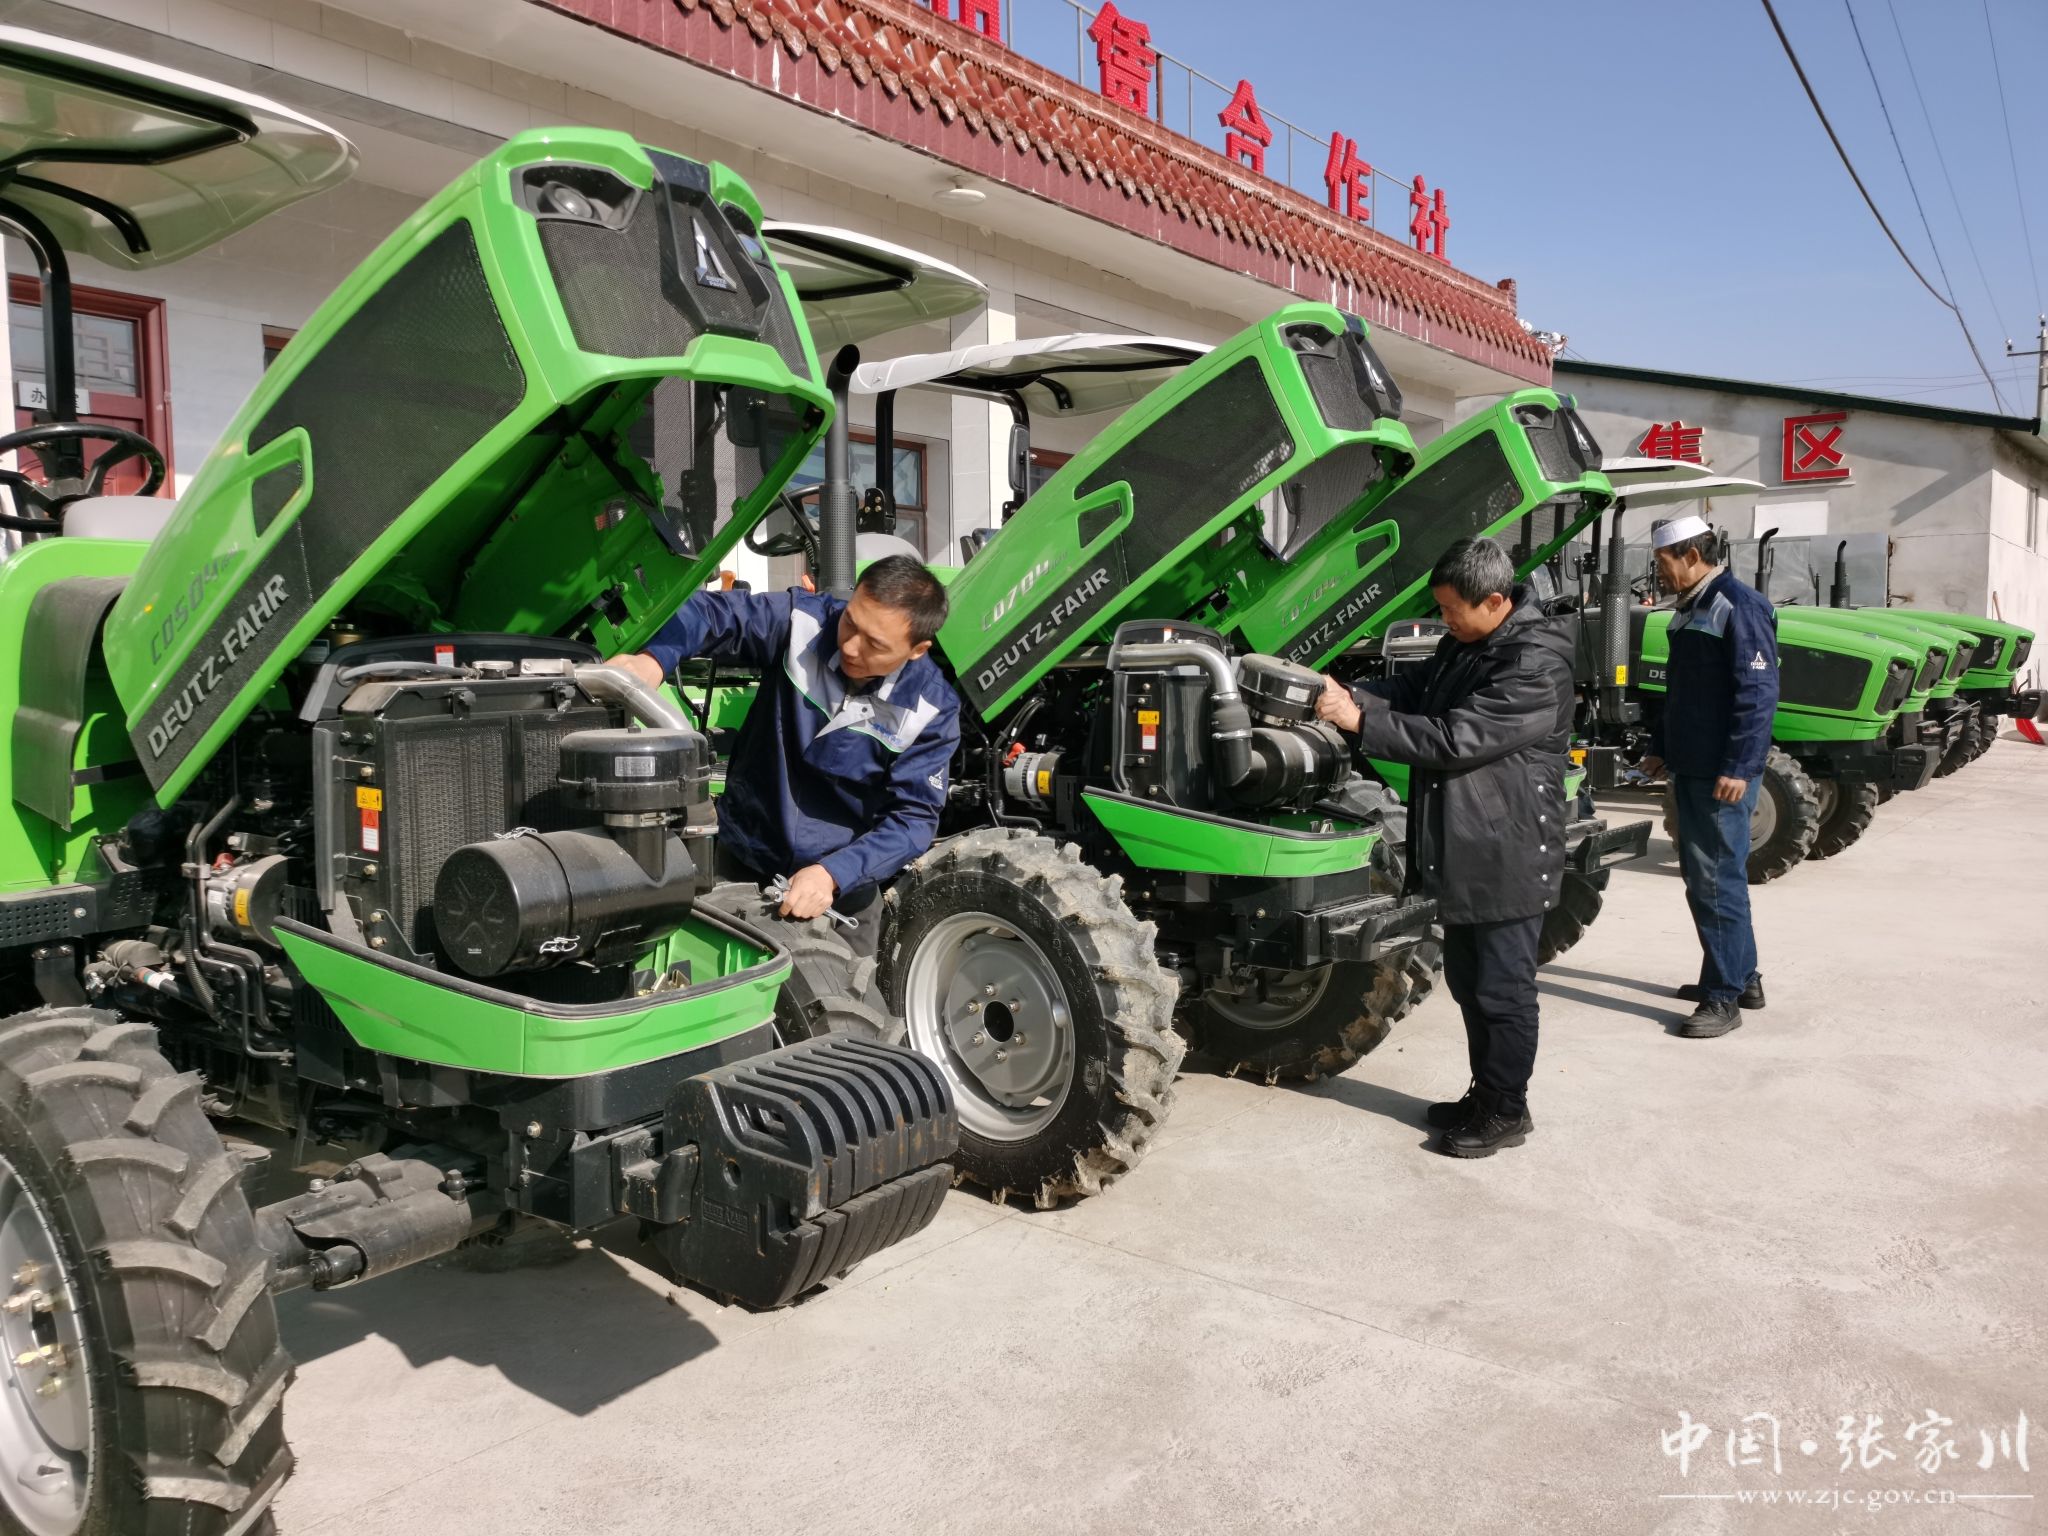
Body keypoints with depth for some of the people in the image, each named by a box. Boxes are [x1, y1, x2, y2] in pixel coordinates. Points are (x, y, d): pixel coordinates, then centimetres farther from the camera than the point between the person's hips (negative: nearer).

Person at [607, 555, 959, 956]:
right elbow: (711, 612, -17)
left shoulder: (931, 708, -17)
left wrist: (832, 874, -30)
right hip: (742, 863, 1)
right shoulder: (802, 622, -17)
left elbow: (913, 817, -17)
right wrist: (653, 659, -38)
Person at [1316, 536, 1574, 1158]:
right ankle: (1484, 1093, 34)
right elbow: (1413, 689, 16)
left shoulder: (1535, 665, -22)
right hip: (1464, 850, 10)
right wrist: (1350, 695, -4)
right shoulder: (1466, 643, 8)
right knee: (1468, 979, 19)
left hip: (1508, 855, -10)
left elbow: (1456, 739, -27)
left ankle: (1505, 1111, 20)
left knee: (1503, 989, 4)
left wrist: (1360, 721, -24)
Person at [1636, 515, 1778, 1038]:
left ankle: (1724, 998, 1)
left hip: (1723, 774, -10)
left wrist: (1739, 767, -23)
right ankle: (1742, 976, 29)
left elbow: (1758, 692, -20)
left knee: (1716, 881, -6)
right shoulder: (1689, 608, 15)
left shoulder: (1739, 606, -14)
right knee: (1700, 874, 16)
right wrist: (1659, 747, 23)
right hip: (1690, 768, 10)